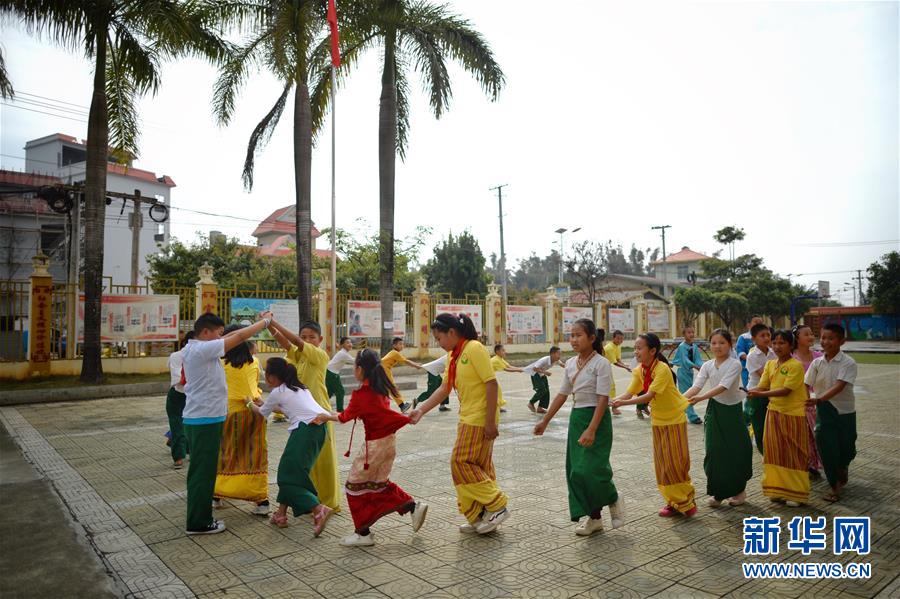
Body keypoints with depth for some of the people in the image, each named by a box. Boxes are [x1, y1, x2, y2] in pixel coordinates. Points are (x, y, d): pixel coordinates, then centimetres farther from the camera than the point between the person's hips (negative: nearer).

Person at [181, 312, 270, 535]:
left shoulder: (190, 349, 11)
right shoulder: (203, 349, -18)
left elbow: (230, 337, 15)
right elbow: (239, 337, -16)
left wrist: (256, 322, 14)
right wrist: (265, 321, -4)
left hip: (196, 418, 10)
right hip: (206, 419, -10)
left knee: (200, 471, 16)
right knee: (203, 472, -1)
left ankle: (199, 518, 26)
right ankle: (199, 523, 8)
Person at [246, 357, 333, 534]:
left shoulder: (277, 392, 2)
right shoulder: (297, 387, 24)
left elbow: (261, 414, 20)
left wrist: (251, 404, 41)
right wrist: (263, 404, 52)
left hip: (306, 429, -9)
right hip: (319, 427, 9)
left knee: (288, 475, -1)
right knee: (288, 471, 20)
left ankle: (319, 509, -16)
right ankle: (281, 514, 26)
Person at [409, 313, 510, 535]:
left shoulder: (474, 349, -15)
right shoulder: (453, 357, 11)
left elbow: (491, 384, -19)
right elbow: (444, 388, 11)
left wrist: (490, 422, -20)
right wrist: (420, 410, 4)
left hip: (480, 420, -9)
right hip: (468, 419, 9)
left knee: (462, 463, -4)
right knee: (479, 467, 13)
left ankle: (497, 506, 6)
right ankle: (480, 517, 23)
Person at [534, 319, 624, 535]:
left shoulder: (601, 363, -12)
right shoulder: (570, 364, 8)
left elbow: (603, 399, -17)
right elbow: (562, 395, 14)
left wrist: (591, 430, -25)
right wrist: (545, 421, 14)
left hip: (596, 417, -7)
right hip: (576, 417, 7)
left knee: (589, 469, -11)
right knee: (575, 470, 6)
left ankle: (614, 500, 19)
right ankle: (594, 517, 20)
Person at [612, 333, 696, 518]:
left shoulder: (662, 369, -25)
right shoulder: (639, 371, -3)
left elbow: (649, 396, -32)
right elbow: (629, 393, -7)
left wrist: (624, 403, -39)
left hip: (674, 419, -7)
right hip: (658, 420, 7)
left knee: (676, 462, -1)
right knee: (662, 464, 9)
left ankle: (686, 502, 16)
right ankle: (674, 502, 22)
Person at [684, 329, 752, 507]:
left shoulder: (734, 364, -13)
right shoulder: (707, 365, 1)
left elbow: (723, 387, -27)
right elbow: (696, 386, -11)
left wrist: (701, 398, -41)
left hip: (732, 410, -4)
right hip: (714, 411, 4)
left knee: (736, 450, 5)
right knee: (714, 451, 4)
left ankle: (738, 490, 26)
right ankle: (718, 492, 18)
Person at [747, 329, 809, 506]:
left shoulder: (796, 365, -14)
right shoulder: (770, 364, 7)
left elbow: (786, 390, -21)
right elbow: (762, 386, 2)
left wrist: (760, 394, -29)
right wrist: (748, 391, -18)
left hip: (793, 415, -6)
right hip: (774, 412, 6)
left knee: (793, 454, 5)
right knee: (775, 452, 10)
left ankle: (796, 494, 17)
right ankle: (778, 489, 22)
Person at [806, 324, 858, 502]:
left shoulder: (848, 363, -13)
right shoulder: (817, 363, -1)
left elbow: (839, 386, -26)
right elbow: (806, 385, -3)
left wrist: (819, 399, -38)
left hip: (844, 412, -2)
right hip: (823, 412, 2)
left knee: (846, 449, 9)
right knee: (826, 448, 0)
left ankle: (843, 468, 45)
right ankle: (835, 486, 16)